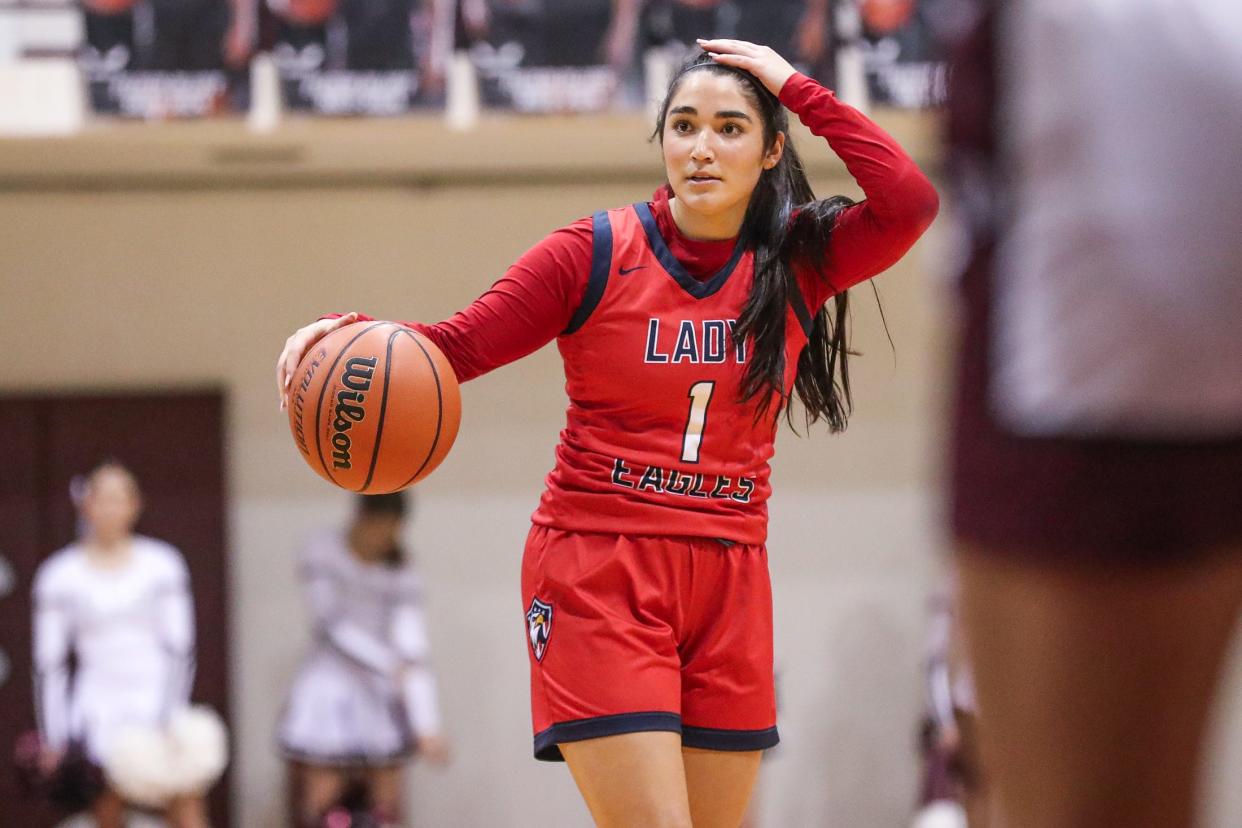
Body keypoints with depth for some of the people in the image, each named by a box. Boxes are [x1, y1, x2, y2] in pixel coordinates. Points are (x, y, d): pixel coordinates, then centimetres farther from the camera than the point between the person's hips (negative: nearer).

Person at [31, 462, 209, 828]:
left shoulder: (162, 564, 4)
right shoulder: (59, 575, 4)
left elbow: (180, 647, 3)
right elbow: (48, 663, 6)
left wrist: (171, 721, -7)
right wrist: (53, 742, 1)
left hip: (156, 703, 0)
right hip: (97, 712, 0)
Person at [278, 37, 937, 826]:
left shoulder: (798, 259, 4)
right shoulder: (596, 252, -2)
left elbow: (910, 203, -12)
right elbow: (457, 345, -2)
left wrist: (800, 90, -8)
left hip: (728, 584, 4)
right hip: (598, 579, -3)